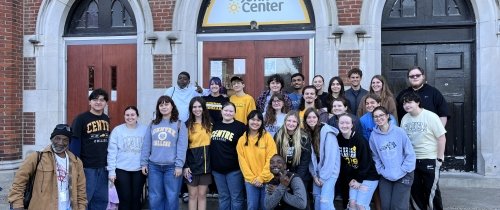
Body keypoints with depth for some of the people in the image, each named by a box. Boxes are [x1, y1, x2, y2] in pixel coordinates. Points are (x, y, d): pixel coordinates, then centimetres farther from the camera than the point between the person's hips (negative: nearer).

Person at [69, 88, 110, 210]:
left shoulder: (106, 119, 9)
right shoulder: (81, 119, -10)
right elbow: (74, 142, -12)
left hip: (103, 167, 6)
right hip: (87, 167, -6)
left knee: (101, 200, 14)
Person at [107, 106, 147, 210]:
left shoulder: (145, 130, 2)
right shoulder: (117, 130, -1)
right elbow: (112, 152, -2)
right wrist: (111, 170, -5)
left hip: (139, 170, 1)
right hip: (121, 170, -1)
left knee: (136, 198, 9)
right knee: (125, 199, 2)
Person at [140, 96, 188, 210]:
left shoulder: (179, 124, 2)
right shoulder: (152, 124, 12)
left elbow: (182, 147, -5)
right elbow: (146, 145, 11)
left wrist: (179, 165, -12)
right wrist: (144, 163, 4)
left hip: (172, 167, -3)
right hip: (154, 166, 3)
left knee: (171, 197, 1)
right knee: (155, 198, 7)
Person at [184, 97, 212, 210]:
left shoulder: (210, 125, 7)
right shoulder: (187, 125, -1)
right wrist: (185, 166, -11)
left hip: (206, 164, 2)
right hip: (192, 164, -2)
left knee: (202, 195, 7)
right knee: (193, 195, 5)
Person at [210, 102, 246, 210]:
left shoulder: (240, 126, -6)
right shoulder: (215, 126, 9)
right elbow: (210, 145, 18)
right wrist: (211, 164, 11)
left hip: (234, 169, -5)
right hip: (217, 168, 5)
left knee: (236, 197, 3)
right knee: (223, 197, 15)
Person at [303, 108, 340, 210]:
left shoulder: (327, 132, -15)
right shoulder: (308, 134, 5)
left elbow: (330, 156, -18)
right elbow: (311, 157, 6)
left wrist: (323, 177, -15)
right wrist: (314, 175, -3)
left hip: (329, 171, -6)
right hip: (318, 171, 6)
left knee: (325, 200, -16)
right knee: (317, 197, 6)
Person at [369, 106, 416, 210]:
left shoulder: (399, 131, -10)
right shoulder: (374, 135, -2)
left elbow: (410, 153, -8)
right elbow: (375, 157, 6)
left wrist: (402, 170, -10)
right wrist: (381, 171, -4)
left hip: (403, 176, -3)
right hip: (385, 177, 3)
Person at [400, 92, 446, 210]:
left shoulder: (430, 116, -11)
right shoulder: (405, 119, 3)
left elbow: (442, 138, -10)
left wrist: (440, 159, -12)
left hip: (430, 160, -5)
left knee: (431, 191, 1)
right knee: (415, 191, 12)